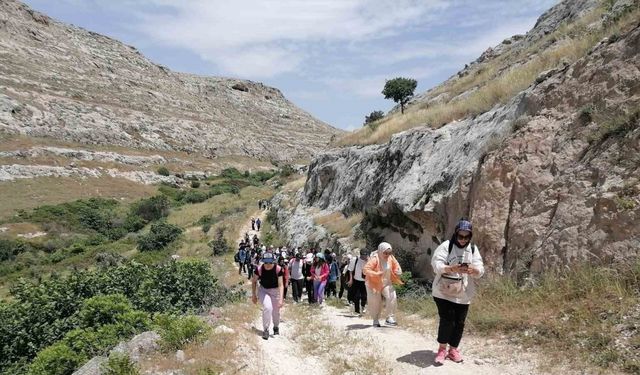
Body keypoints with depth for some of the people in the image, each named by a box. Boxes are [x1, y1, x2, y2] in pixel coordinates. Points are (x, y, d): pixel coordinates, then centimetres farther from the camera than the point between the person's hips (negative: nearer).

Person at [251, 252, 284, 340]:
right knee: (267, 307, -24)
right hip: (263, 290, 0)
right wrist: (253, 295, -4)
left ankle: (276, 327, 43)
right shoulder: (259, 269, -24)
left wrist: (281, 299, -35)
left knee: (276, 311, 11)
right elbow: (254, 281, -6)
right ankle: (265, 329, -6)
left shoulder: (278, 269, -27)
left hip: (275, 291, 1)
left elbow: (281, 285, -27)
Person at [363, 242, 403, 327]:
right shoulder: (375, 259, -24)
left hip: (386, 283, 4)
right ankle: (376, 320, 25)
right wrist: (376, 274, -45)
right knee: (375, 303, 3)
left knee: (392, 297, -16)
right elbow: (366, 270, -32)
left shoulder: (391, 258, -6)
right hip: (374, 284, -4)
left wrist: (398, 271, -11)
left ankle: (390, 318, -4)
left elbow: (396, 266, 12)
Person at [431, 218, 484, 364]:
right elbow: (436, 264, -17)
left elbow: (480, 270, -4)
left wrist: (472, 270, -28)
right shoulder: (446, 246, -8)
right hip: (444, 291, -4)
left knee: (459, 322, 8)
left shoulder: (473, 249, 4)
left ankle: (453, 349, 25)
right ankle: (442, 349, 7)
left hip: (463, 294, 4)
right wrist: (451, 268, -35)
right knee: (447, 320, -9)